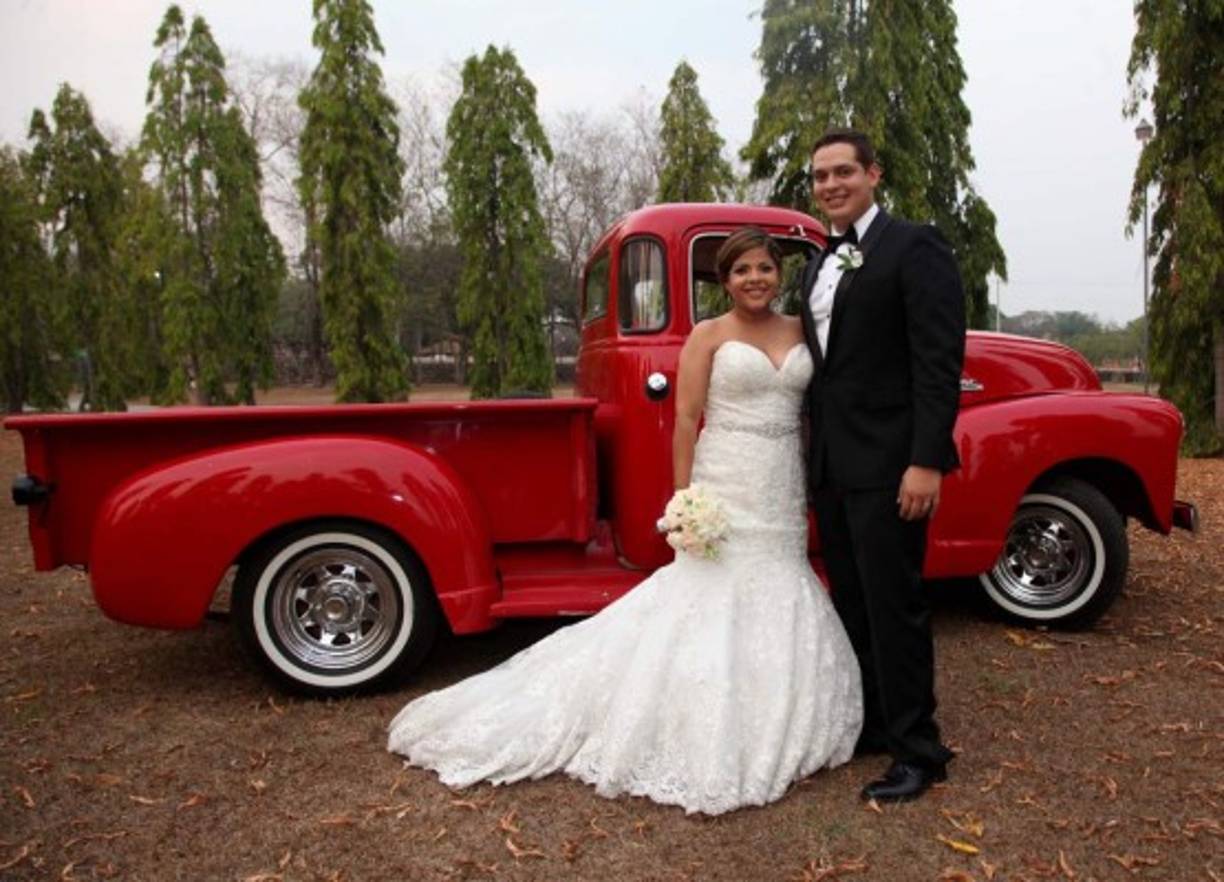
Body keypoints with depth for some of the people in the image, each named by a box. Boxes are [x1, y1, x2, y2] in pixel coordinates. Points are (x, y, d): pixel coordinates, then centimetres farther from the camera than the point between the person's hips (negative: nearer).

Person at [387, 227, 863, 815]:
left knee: (776, 606, 9)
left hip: (783, 495, 5)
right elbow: (685, 422, -6)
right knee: (713, 599, -1)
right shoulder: (707, 335, -2)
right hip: (726, 489, -5)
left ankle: (767, 734, 24)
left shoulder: (800, 331, 11)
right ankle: (704, 741, 13)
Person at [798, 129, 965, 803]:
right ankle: (868, 726, 28)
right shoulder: (817, 266, 17)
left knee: (893, 607, -1)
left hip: (887, 465, -7)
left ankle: (918, 751, 14)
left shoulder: (914, 247, -7)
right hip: (829, 467, 8)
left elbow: (939, 361, -14)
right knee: (851, 605, 14)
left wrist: (926, 461, -21)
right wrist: (812, 456, 15)